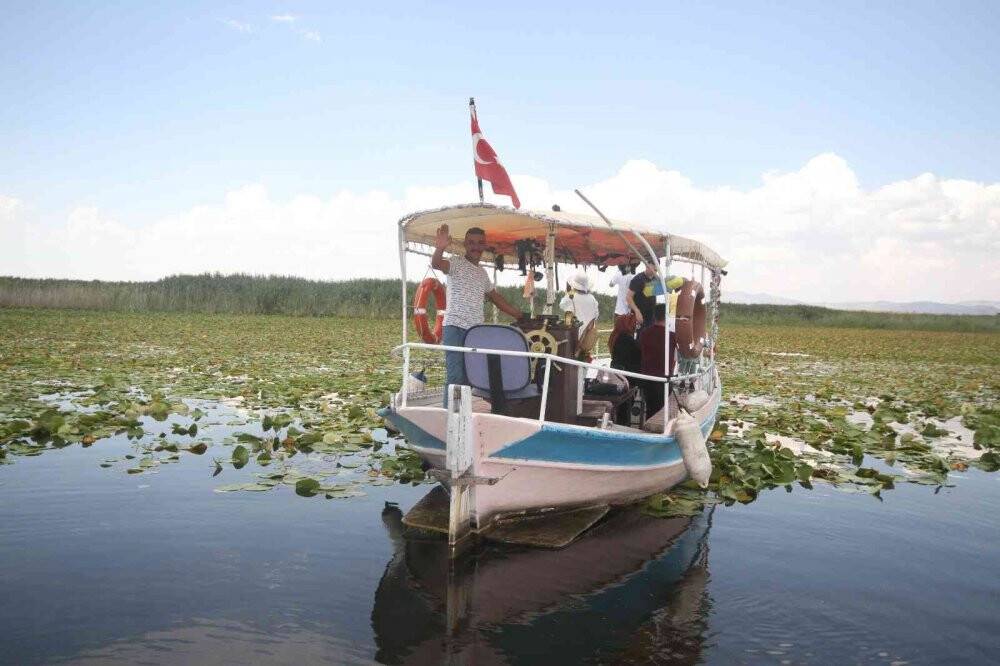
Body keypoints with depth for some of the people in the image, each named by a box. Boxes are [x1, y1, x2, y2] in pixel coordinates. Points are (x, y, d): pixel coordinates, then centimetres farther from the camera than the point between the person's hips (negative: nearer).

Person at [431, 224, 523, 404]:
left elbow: (497, 299, 27)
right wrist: (440, 248, -44)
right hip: (455, 328, -6)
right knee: (455, 377, -12)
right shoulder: (456, 262, 0)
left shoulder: (482, 272, 20)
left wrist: (521, 316, 25)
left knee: (468, 377, 6)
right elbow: (436, 263, -22)